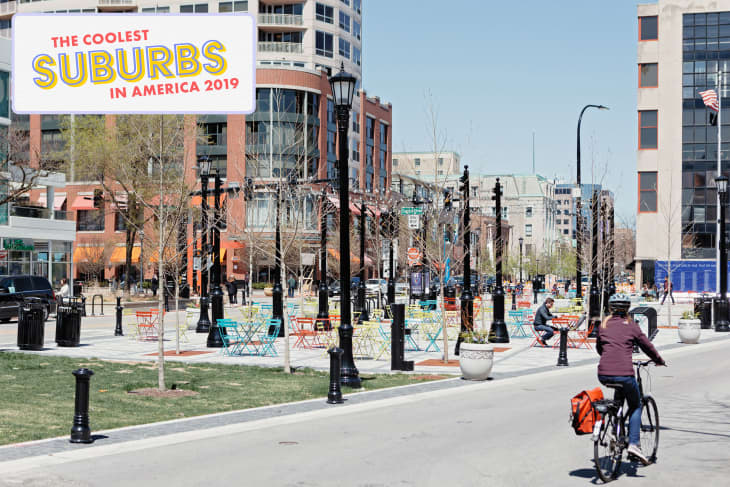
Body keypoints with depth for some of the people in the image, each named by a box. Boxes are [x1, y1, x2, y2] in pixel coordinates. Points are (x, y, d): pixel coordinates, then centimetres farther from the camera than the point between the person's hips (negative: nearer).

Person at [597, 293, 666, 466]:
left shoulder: (604, 325, 13)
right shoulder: (631, 326, 5)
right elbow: (647, 346, 12)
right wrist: (659, 361, 30)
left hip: (603, 375, 4)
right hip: (624, 373, -3)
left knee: (620, 394, 35)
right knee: (636, 406, 18)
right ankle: (634, 443, 3)